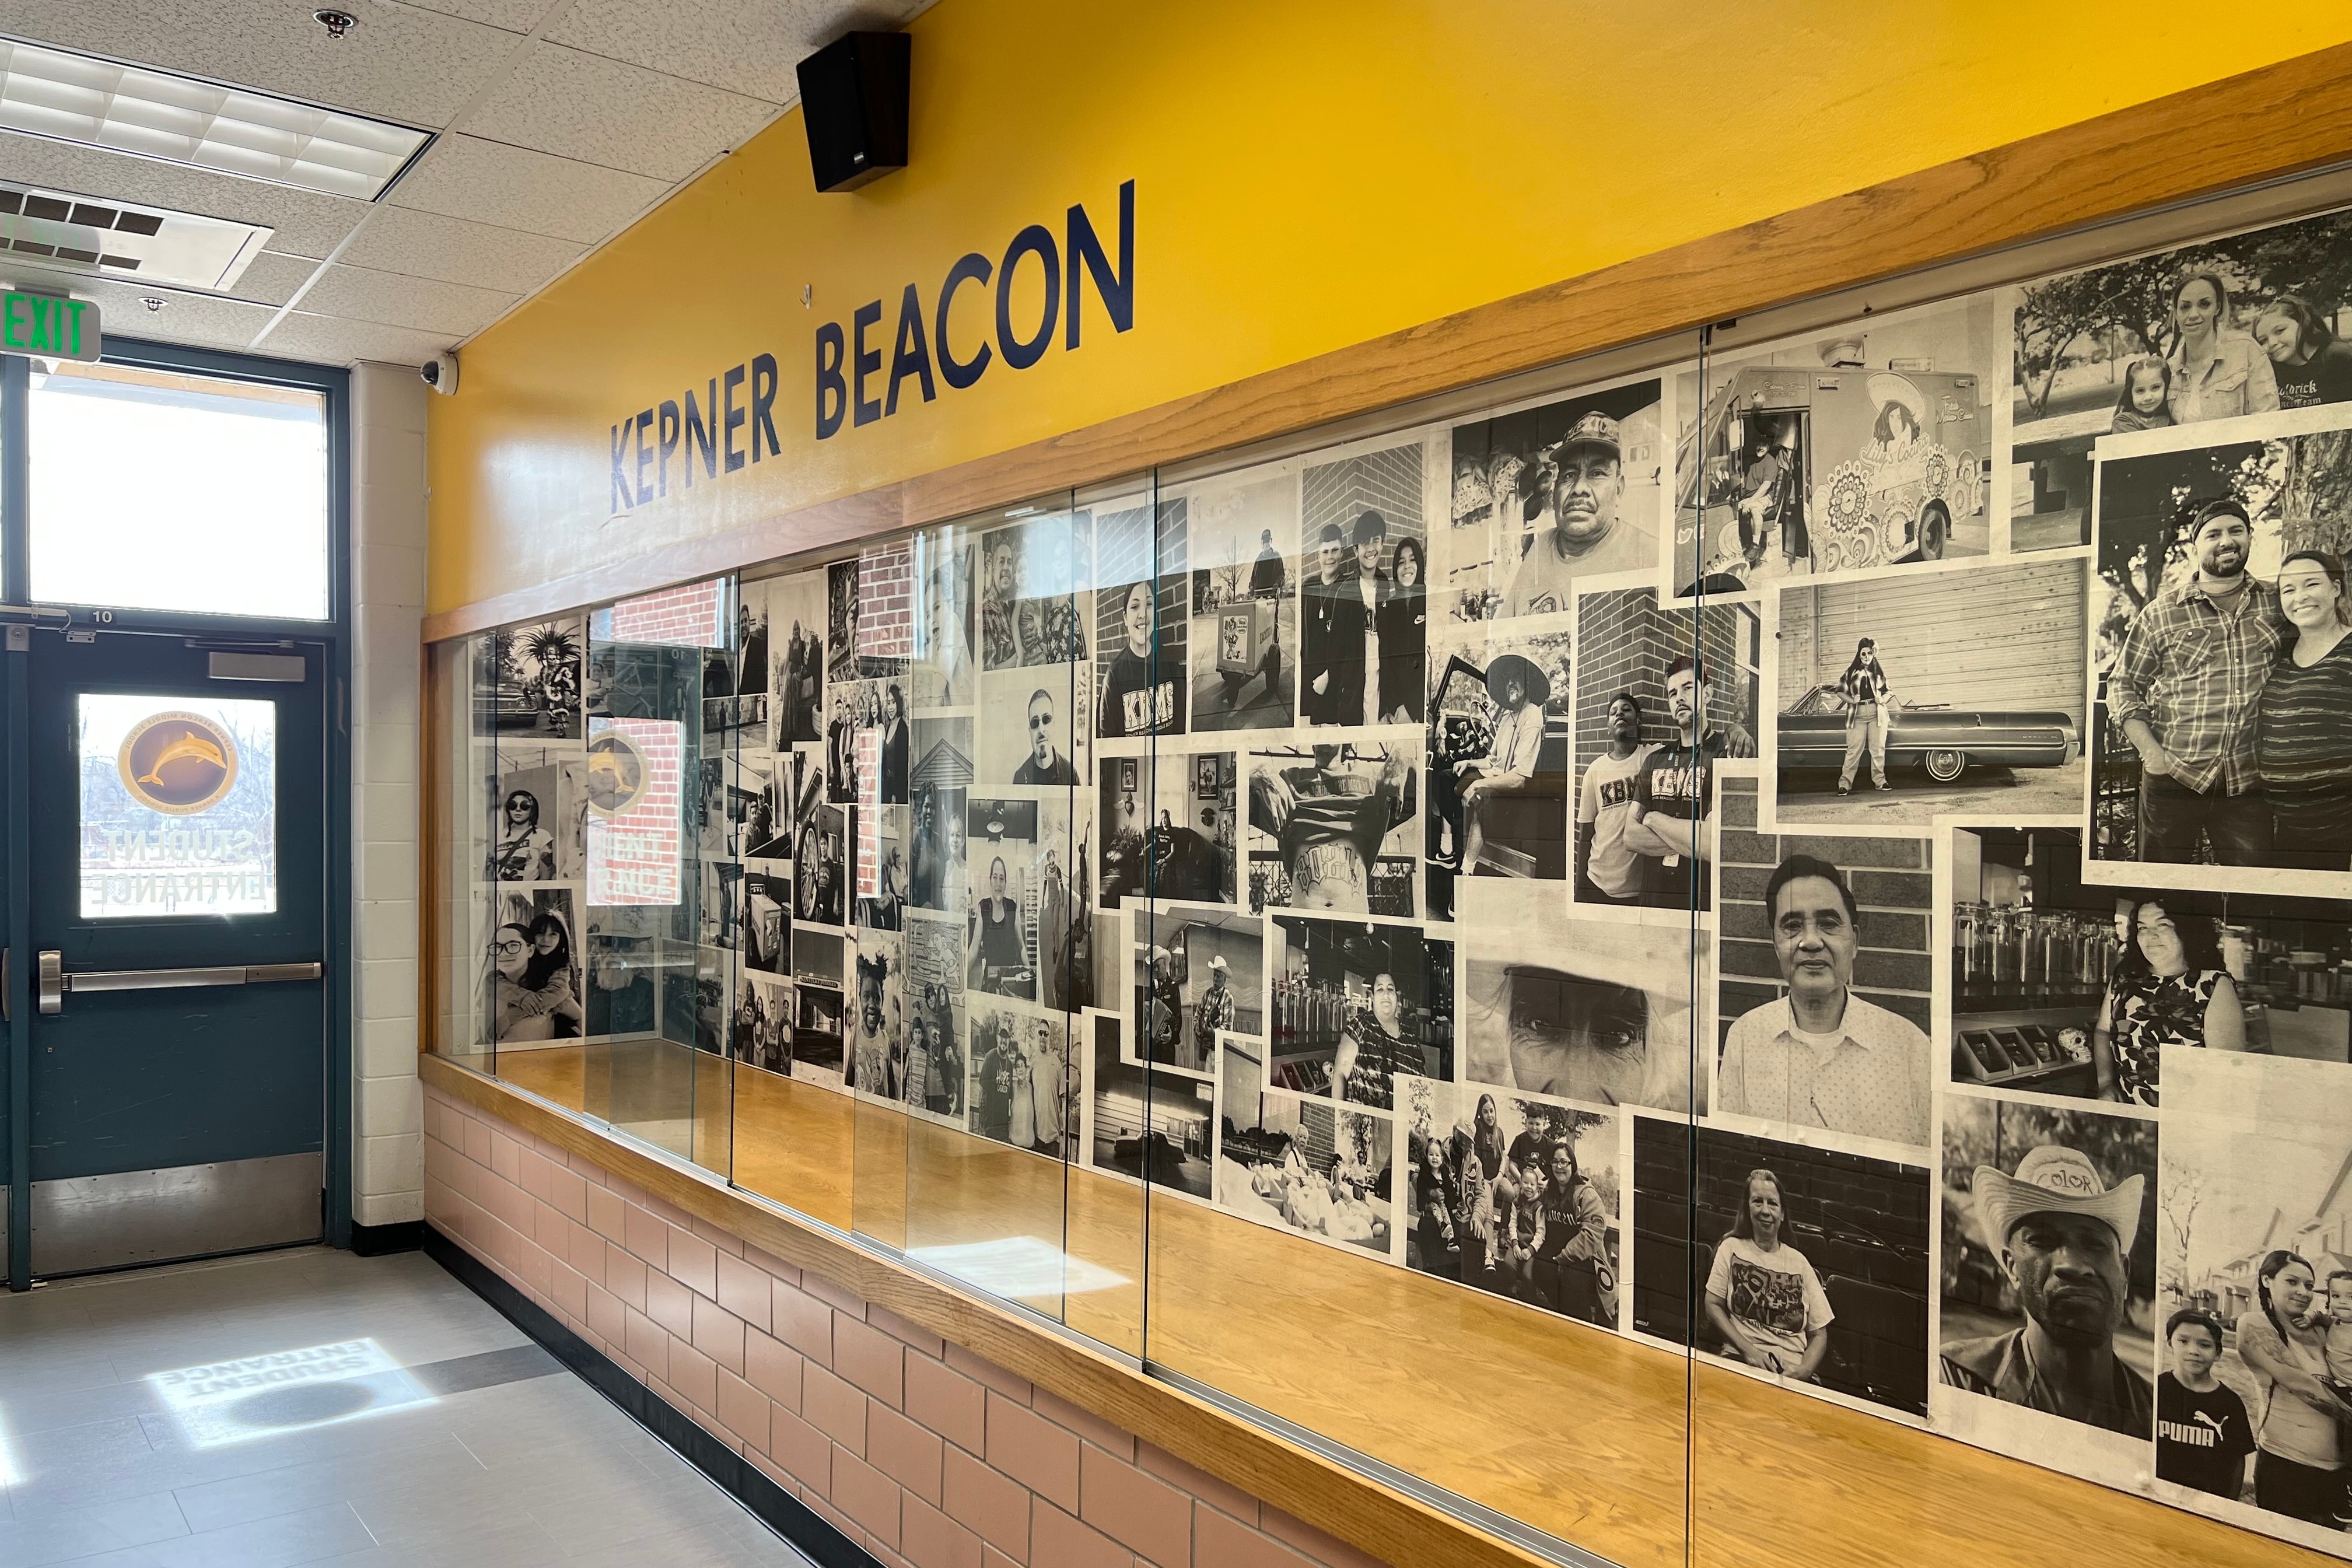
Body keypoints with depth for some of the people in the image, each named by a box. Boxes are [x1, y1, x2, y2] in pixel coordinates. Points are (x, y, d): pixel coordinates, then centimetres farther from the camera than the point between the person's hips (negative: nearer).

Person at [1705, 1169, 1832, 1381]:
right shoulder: (1732, 1248, 11)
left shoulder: (1798, 1261, 14)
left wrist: (1804, 1370, -7)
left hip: (1792, 1369, 2)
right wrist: (1748, 1350, -8)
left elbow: (1819, 1333, 13)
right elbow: (1713, 1306, 6)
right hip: (1740, 1360, -1)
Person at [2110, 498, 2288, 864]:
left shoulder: (2277, 604, 10)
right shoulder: (2162, 613, 4)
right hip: (2173, 776, -1)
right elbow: (2122, 685, 4)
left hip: (2249, 782, 2)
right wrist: (2151, 752, -7)